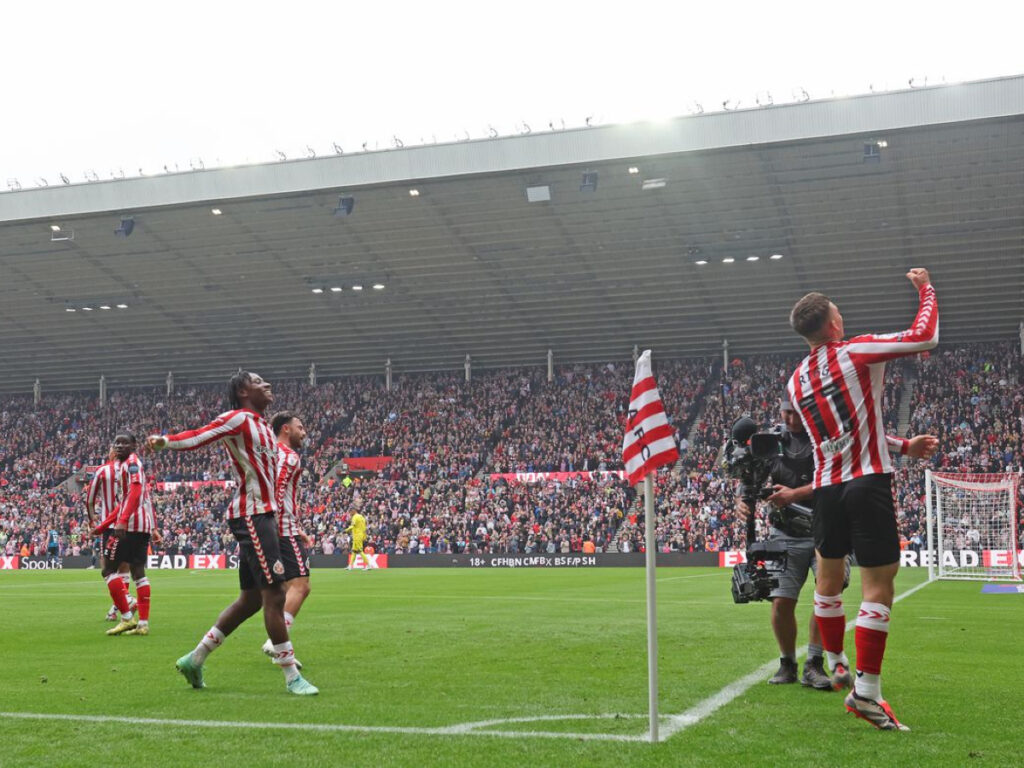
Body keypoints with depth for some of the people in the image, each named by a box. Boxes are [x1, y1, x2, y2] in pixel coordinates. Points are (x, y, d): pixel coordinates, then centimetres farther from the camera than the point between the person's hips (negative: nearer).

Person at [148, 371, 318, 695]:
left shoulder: (262, 425, 19)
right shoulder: (238, 419, -8)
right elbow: (199, 437, -19)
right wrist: (166, 441, -36)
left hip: (262, 514, 10)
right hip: (251, 515, -10)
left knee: (251, 599, 13)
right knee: (274, 595, -8)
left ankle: (194, 659, 22)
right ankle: (291, 676, -3)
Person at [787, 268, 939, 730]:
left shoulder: (796, 381, 11)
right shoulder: (855, 353, -8)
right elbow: (925, 337, -10)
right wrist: (926, 288, 6)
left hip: (826, 487, 6)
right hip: (868, 483, -6)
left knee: (829, 578, 20)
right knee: (878, 587, -4)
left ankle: (836, 664, 32)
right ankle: (866, 690, -8)